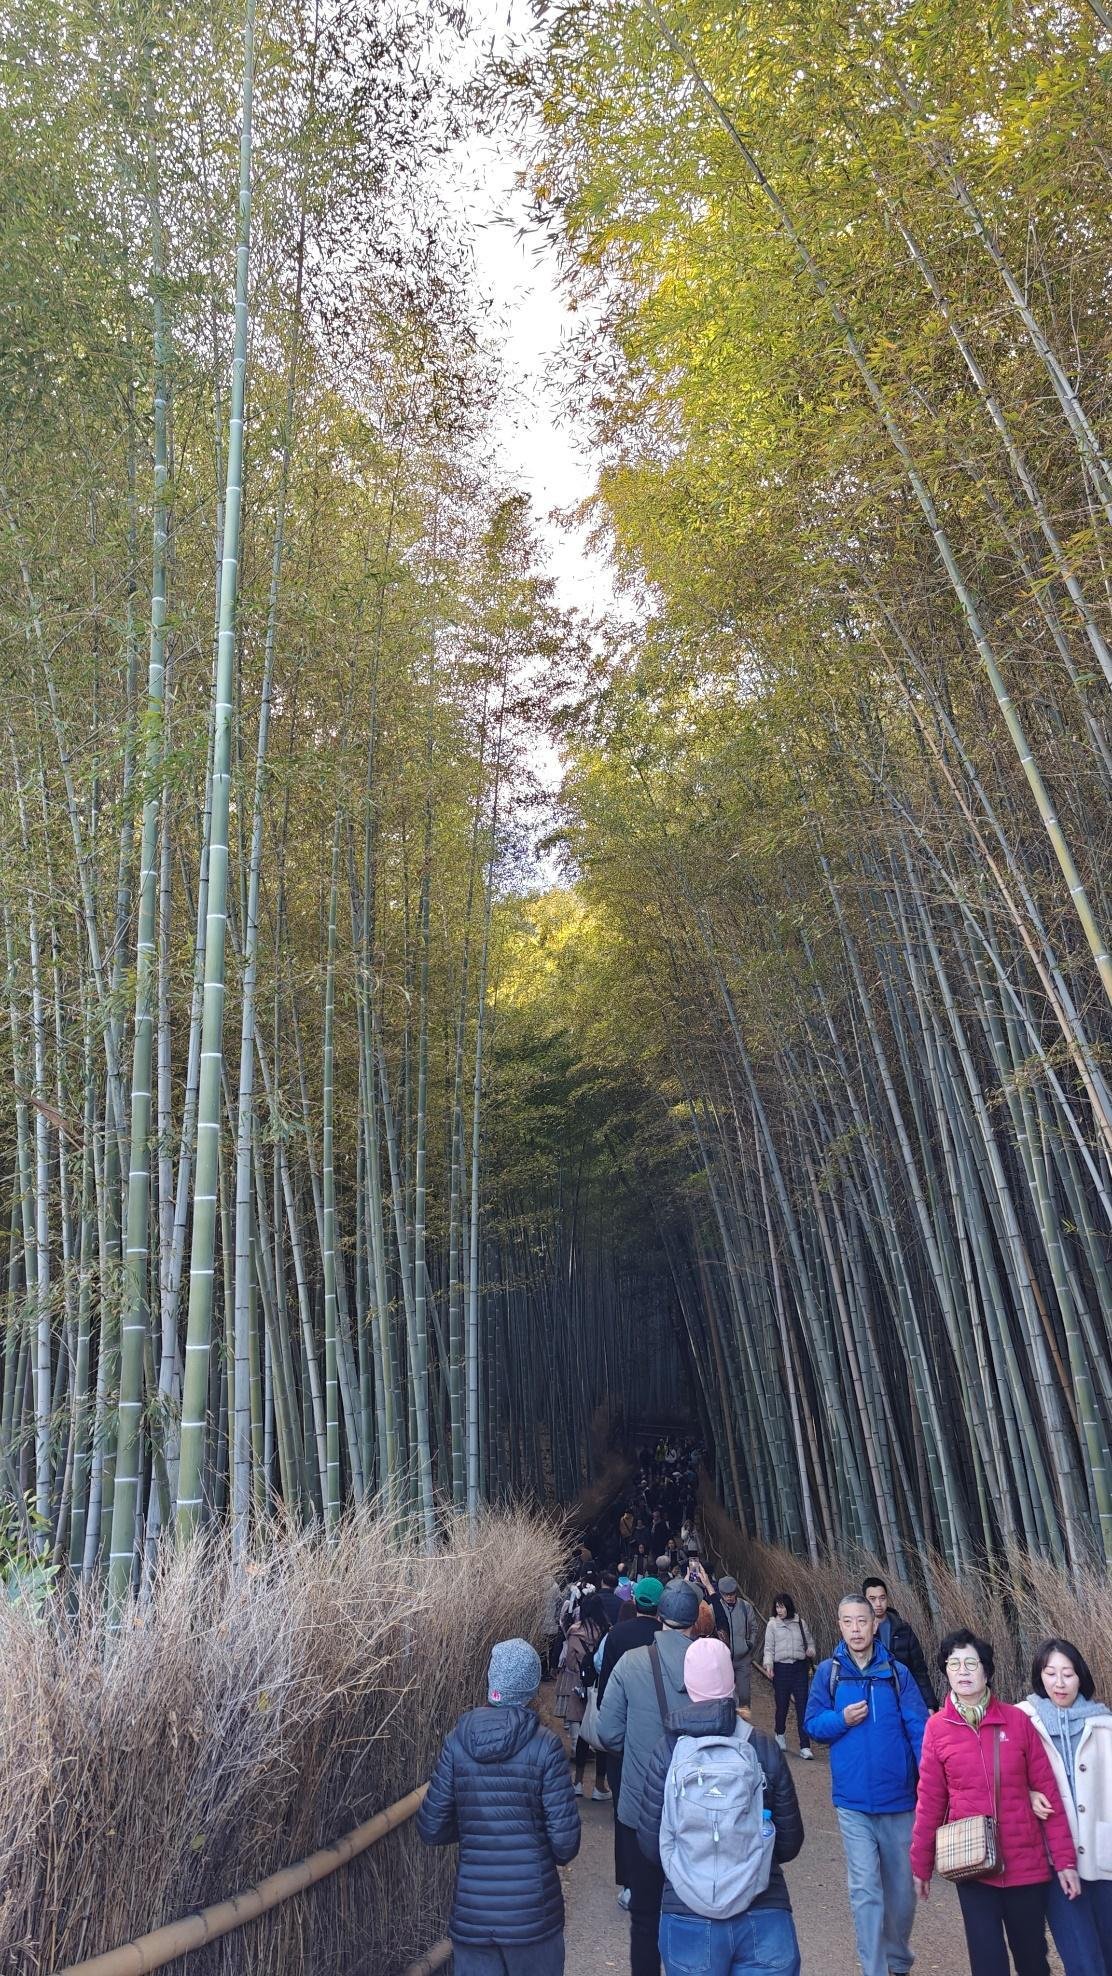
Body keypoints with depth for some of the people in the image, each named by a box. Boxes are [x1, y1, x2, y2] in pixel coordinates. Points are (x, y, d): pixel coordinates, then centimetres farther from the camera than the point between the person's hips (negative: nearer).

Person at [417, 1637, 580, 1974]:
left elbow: (431, 1829, -1)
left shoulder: (458, 1741, -7)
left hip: (472, 1912, 2)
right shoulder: (544, 1745, -13)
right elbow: (565, 1839, -12)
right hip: (532, 1911, -1)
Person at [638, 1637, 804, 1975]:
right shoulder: (765, 1749, -8)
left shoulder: (668, 1751, -11)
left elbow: (650, 1845, -3)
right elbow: (789, 1843, 2)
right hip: (765, 1920, -1)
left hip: (688, 1921, 1)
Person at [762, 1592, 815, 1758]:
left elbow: (809, 1642, 17)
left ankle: (805, 1746, -1)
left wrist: (811, 1651, -5)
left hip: (800, 1668, 1)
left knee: (803, 1706, -5)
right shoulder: (772, 1624, 2)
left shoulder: (800, 1623, 7)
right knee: (782, 1705, 6)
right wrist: (768, 1664, -15)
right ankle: (780, 1734, 34)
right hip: (781, 1668, -1)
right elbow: (769, 1647, 0)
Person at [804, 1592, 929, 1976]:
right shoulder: (829, 1673, -5)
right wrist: (842, 1719, -18)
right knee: (865, 1890, -1)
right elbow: (813, 1724, 0)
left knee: (901, 1886, 16)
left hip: (898, 1798, 1)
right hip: (852, 1800, -1)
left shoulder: (897, 1673, -6)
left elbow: (918, 1728, -9)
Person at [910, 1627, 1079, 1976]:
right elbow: (930, 1802, 1)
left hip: (1026, 1862, 1)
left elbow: (1048, 1792, -1)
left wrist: (1064, 1859, -3)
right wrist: (921, 1865, 5)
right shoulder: (937, 1728, -6)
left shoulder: (1018, 1720, -6)